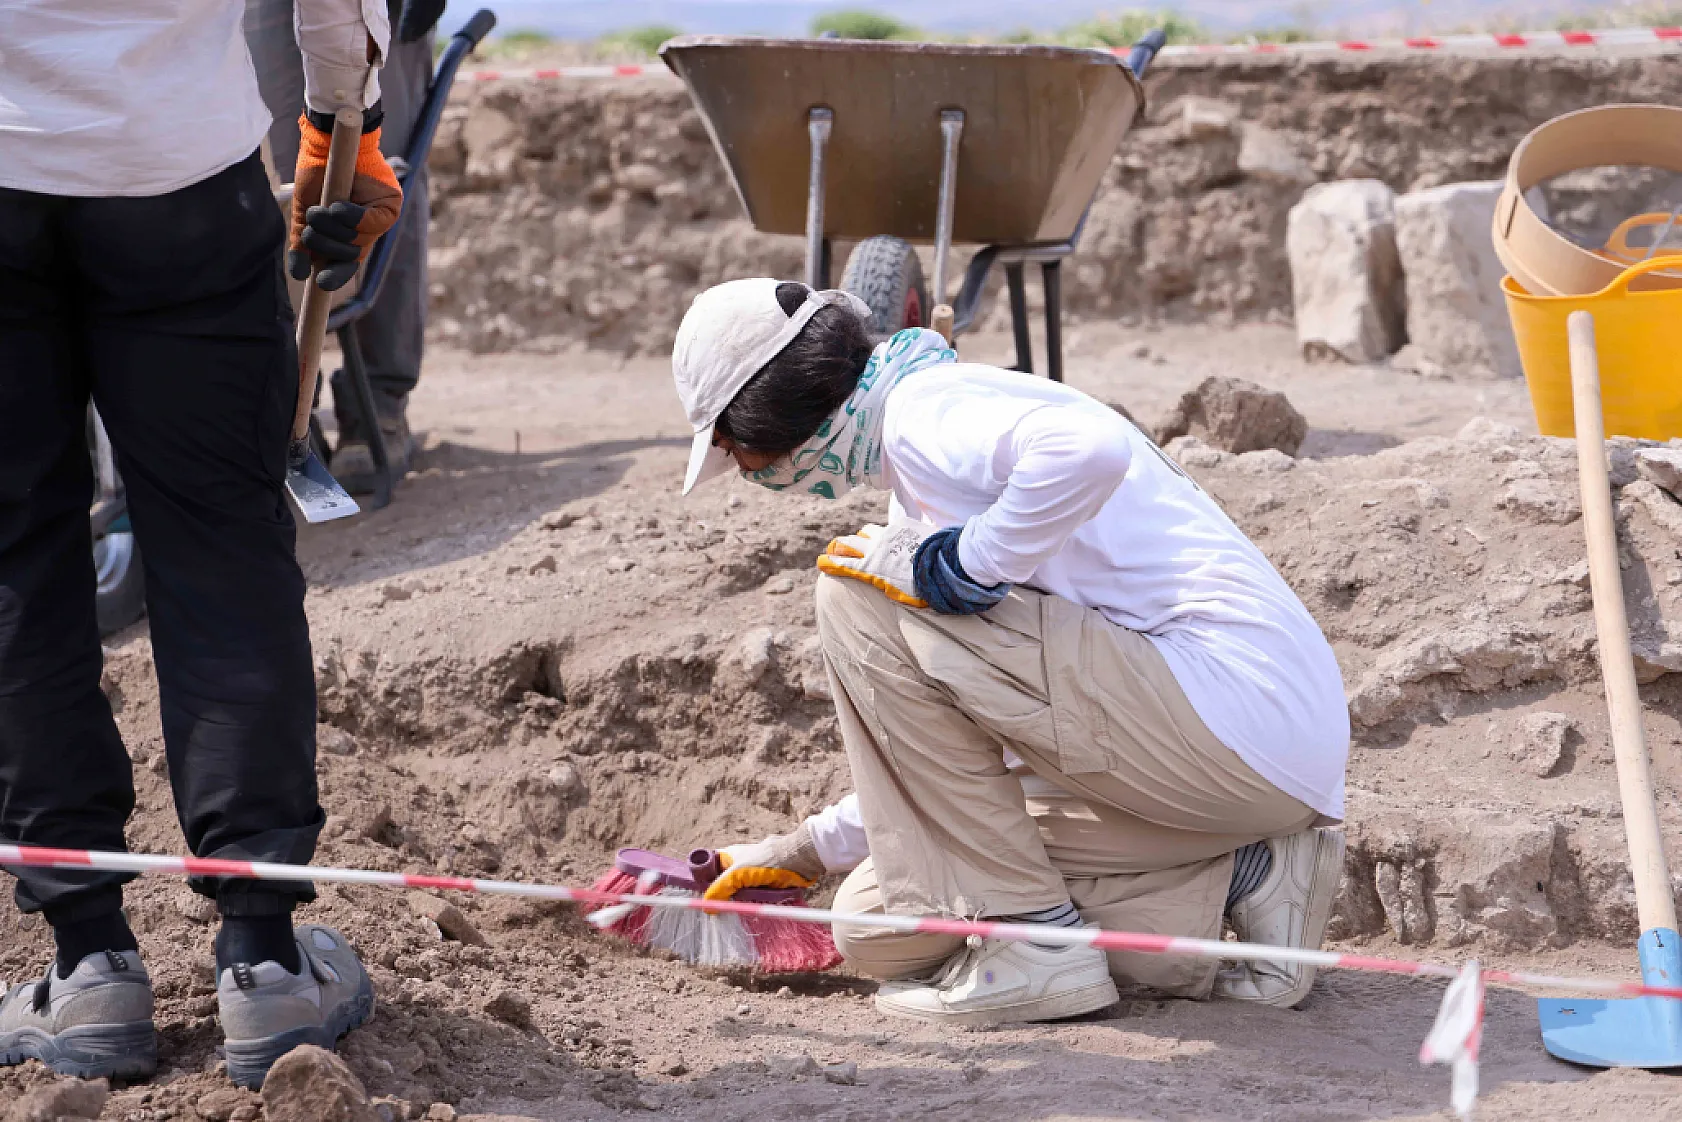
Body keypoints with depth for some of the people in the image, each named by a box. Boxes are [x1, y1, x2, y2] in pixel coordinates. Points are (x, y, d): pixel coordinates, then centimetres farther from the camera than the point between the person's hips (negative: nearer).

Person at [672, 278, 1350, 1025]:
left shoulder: (924, 411, -8)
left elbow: (1090, 449, -33)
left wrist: (961, 567, -18)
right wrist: (811, 850, 32)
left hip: (1235, 706, -10)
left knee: (860, 596, -10)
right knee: (883, 920, 9)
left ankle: (1034, 940, -7)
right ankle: (1236, 881, 6)